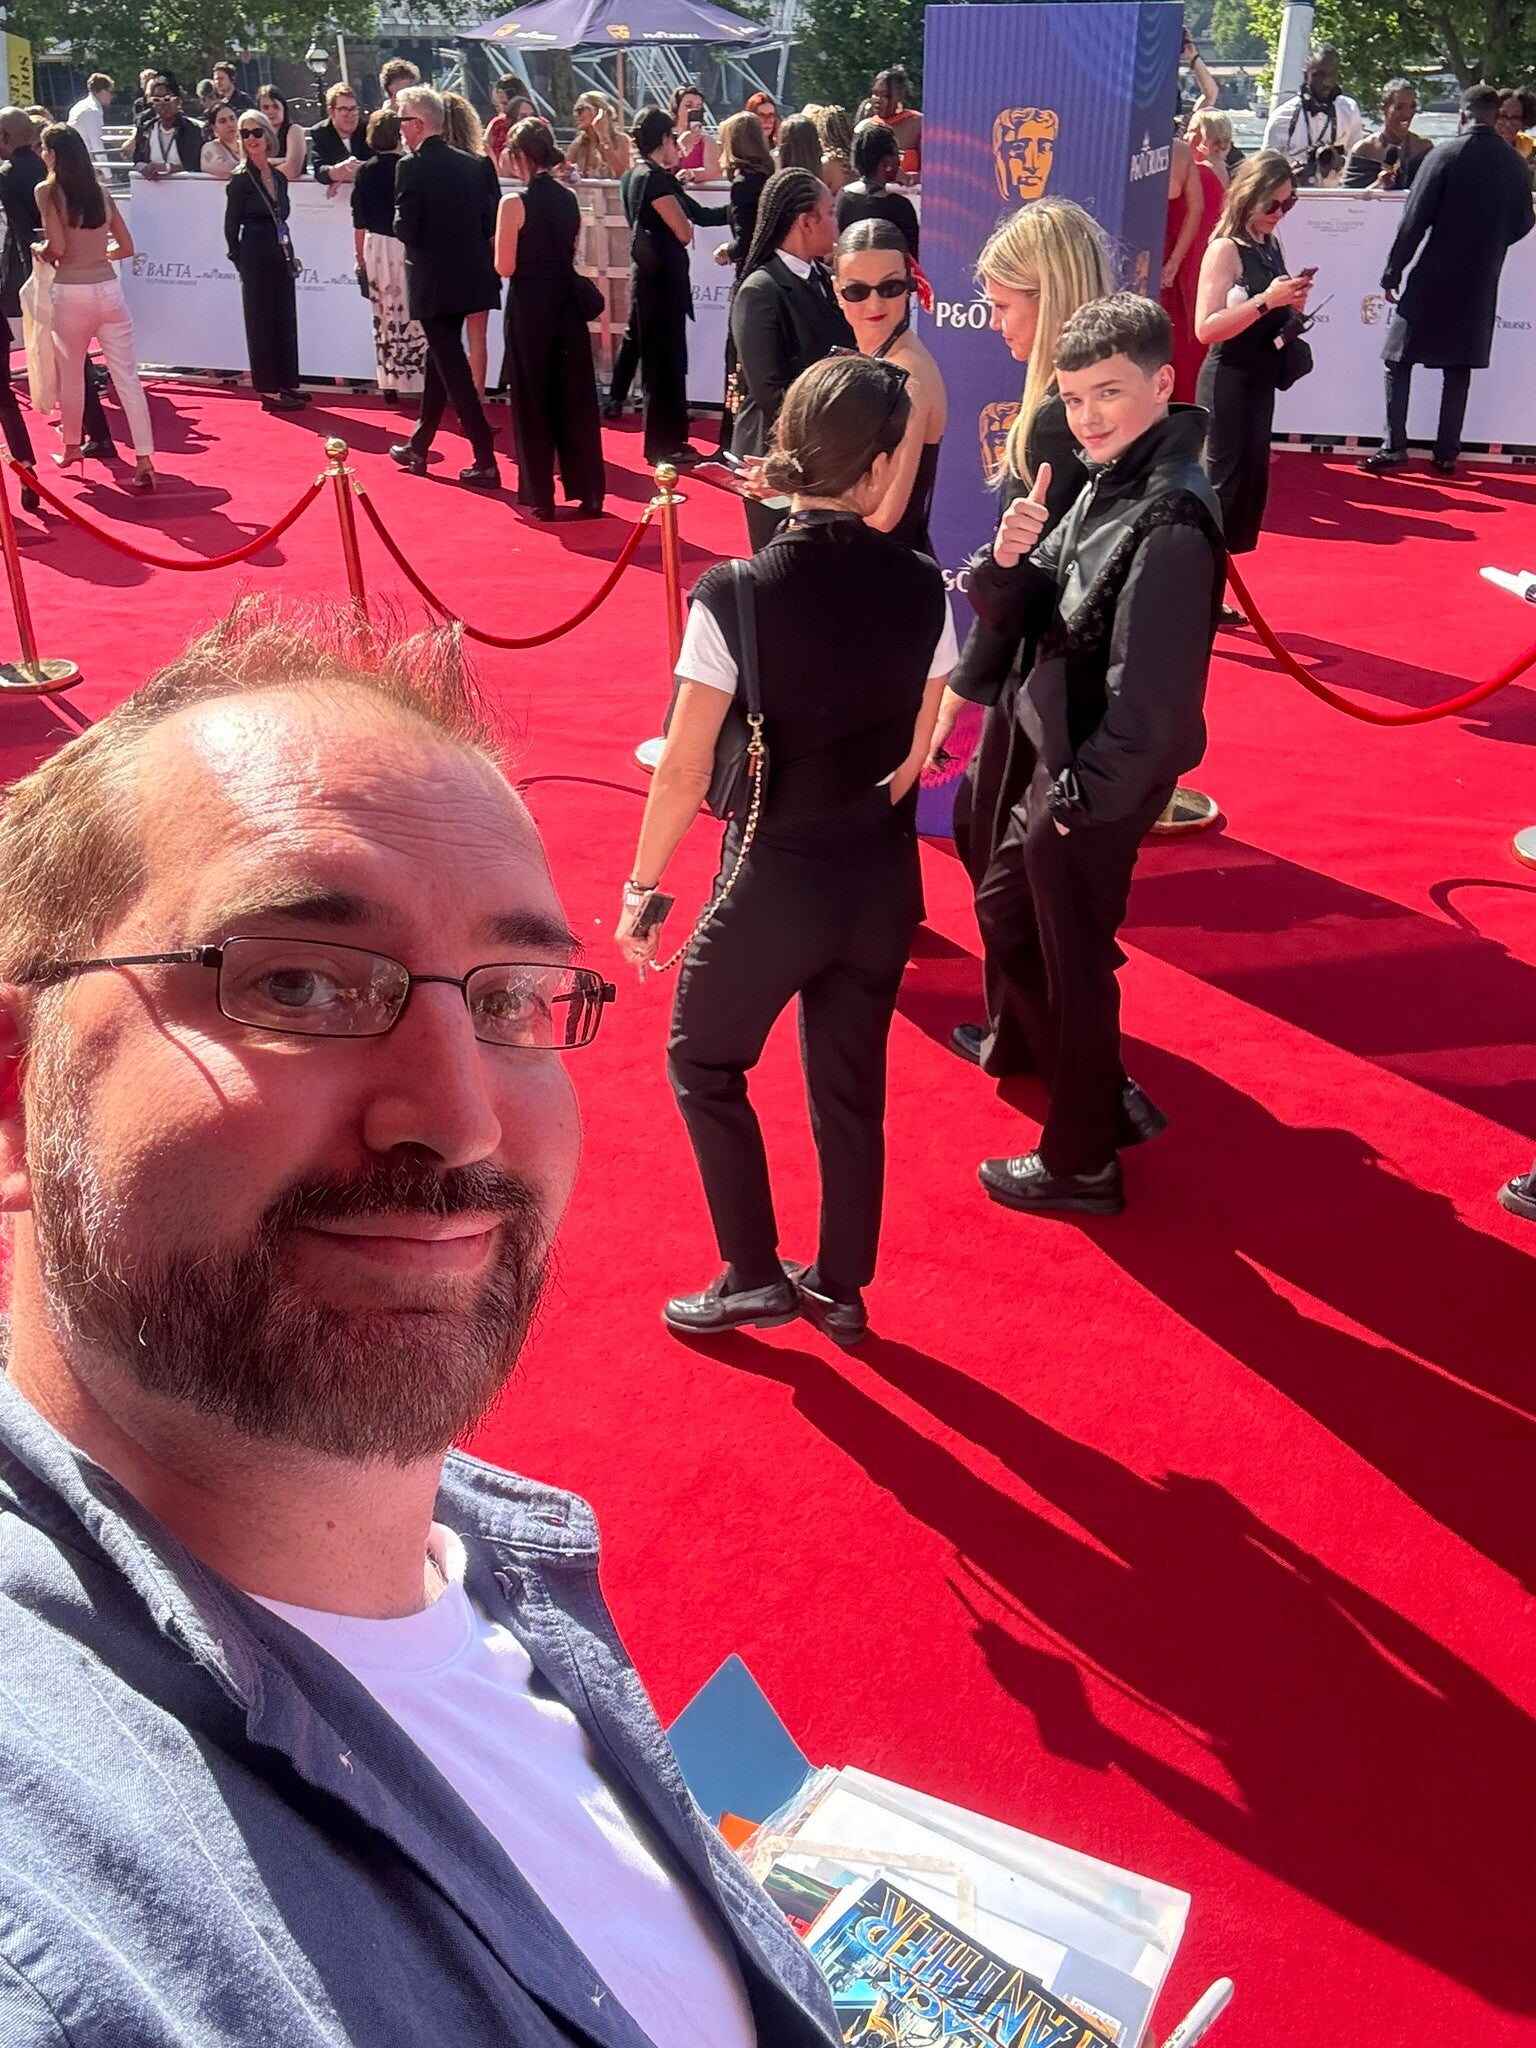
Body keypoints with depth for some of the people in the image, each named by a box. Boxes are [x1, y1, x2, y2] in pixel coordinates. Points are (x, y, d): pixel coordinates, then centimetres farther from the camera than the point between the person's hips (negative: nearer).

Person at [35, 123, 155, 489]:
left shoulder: (47, 191, -6)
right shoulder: (100, 192, 8)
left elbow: (57, 248, -14)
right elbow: (126, 247, 11)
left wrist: (39, 252, 6)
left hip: (70, 291, -3)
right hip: (108, 288, 3)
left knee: (71, 375, 15)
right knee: (127, 377, -2)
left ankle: (72, 446, 30)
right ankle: (144, 459, -11)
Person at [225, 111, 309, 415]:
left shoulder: (279, 178, 9)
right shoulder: (240, 180, -7)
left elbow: (281, 218, 14)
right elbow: (231, 227, -5)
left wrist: (288, 253, 6)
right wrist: (241, 263, -4)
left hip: (281, 256, 6)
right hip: (256, 260, -6)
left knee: (285, 321, 10)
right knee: (262, 321, -1)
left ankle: (285, 384, 19)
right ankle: (268, 391, 2)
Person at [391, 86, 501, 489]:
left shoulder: (411, 167, -13)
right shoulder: (472, 163, 4)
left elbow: (406, 229, -16)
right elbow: (489, 222, 3)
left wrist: (400, 221, 4)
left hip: (432, 282, -7)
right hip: (467, 275, 7)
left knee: (452, 369, -3)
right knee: (440, 360, 19)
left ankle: (486, 461, -9)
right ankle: (418, 448, 31)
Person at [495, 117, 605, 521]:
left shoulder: (515, 203, -13)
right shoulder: (569, 199, 4)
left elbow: (504, 267, -12)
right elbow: (571, 253, 12)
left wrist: (507, 245, 6)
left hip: (529, 309, -5)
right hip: (567, 303, 5)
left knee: (533, 402, 5)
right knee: (576, 398, 9)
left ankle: (541, 498, 8)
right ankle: (589, 494, 11)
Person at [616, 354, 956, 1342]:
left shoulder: (735, 595, -18)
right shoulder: (924, 588, -7)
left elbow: (684, 772, -13)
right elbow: (916, 754, 1)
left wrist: (641, 889, -1)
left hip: (774, 884, -4)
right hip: (884, 885, 4)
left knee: (703, 1064, 20)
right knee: (852, 1090, 20)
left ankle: (754, 1278, 23)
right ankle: (840, 1288, 34)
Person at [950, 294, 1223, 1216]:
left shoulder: (1170, 518, -24)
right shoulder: (1108, 484, 5)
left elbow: (1148, 694, -27)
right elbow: (1017, 617, 6)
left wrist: (1080, 794, -18)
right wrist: (1008, 560, -14)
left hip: (1101, 785, -10)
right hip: (1065, 761, 10)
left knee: (1073, 963, 5)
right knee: (1006, 911, 23)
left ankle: (1082, 1162, 26)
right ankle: (1105, 1094, 37)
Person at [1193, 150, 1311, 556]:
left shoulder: (1272, 245, 10)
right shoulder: (1225, 249, -13)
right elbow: (1205, 328, -22)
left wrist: (1292, 304, 1)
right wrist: (1265, 301, -26)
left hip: (1261, 377, 8)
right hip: (1228, 380, -8)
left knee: (1253, 474, 12)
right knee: (1225, 478, -7)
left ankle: (1227, 556, 22)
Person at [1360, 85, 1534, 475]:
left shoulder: (1446, 155, -11)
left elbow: (1415, 220, -13)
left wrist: (1393, 271, -5)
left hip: (1434, 278, -4)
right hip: (1481, 282, 4)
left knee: (1399, 359, 5)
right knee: (1459, 367, 11)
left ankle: (1395, 446, -3)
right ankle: (1447, 452, 11)